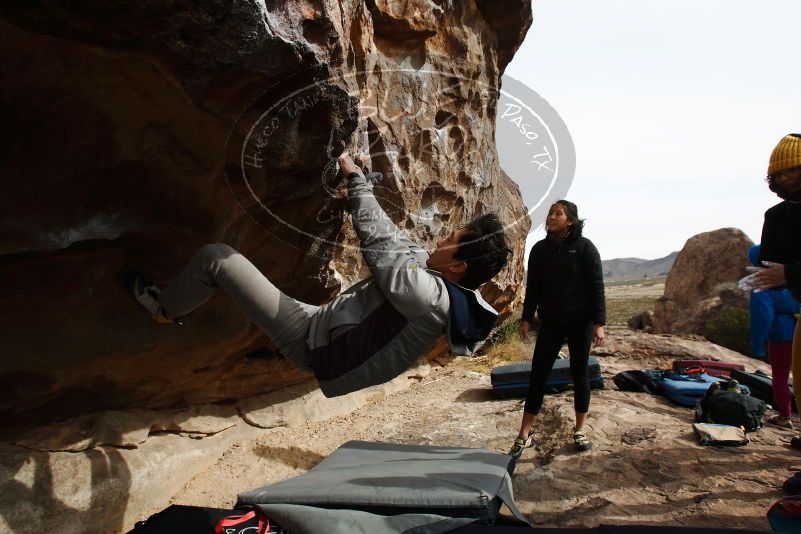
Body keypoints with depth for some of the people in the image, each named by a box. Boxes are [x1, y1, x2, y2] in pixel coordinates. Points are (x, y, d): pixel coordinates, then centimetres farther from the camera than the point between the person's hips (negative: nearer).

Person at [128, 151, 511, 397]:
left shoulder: (427, 296, -31)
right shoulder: (460, 300, -3)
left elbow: (379, 244, -24)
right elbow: (402, 248, 7)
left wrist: (355, 177, -11)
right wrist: (361, 190, 11)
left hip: (312, 341, -9)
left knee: (215, 257, -4)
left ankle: (164, 308, 23)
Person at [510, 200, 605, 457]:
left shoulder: (585, 247, -5)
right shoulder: (540, 248, 4)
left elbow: (596, 286, -6)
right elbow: (533, 286, 8)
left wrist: (598, 323, -10)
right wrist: (526, 319, 5)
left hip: (580, 322, -2)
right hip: (550, 322, 2)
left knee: (579, 374, 8)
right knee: (538, 374, -1)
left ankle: (579, 431, 24)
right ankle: (524, 434, 6)